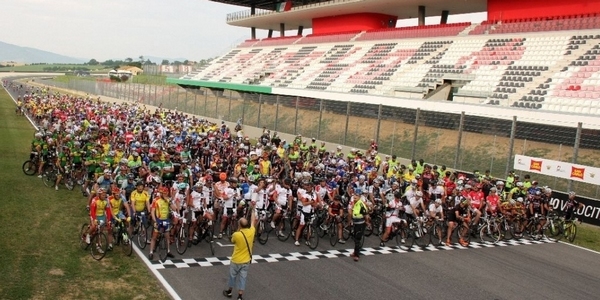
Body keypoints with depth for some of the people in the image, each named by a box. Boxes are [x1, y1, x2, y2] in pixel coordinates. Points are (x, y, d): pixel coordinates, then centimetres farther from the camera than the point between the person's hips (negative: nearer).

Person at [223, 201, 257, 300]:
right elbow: (253, 220, 3)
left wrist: (238, 231, 3)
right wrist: (253, 209, 12)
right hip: (246, 260, 3)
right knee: (242, 278, 12)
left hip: (236, 260, -3)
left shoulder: (236, 234, -26)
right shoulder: (251, 231, -15)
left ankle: (229, 291, 38)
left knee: (233, 276, 18)